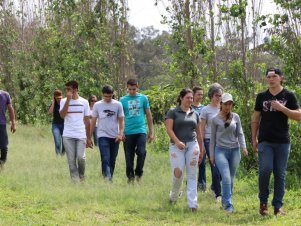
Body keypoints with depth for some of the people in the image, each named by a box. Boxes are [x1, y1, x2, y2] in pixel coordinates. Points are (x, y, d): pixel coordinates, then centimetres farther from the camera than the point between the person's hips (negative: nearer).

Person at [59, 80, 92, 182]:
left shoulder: (84, 102, 7)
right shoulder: (64, 101, 5)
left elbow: (87, 121, 10)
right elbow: (62, 115, -11)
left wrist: (88, 138, 8)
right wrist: (68, 99, -13)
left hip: (81, 135, -1)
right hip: (68, 136, 1)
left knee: (81, 157, -10)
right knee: (71, 160, -1)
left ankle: (81, 176, 14)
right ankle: (75, 180, 5)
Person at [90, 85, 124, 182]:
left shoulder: (118, 105, 4)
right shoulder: (97, 105, 3)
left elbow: (121, 120, 5)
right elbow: (93, 122, 8)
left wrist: (121, 133, -9)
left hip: (115, 137, 2)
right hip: (103, 136, -2)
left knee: (112, 161, 7)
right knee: (105, 159, -15)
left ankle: (110, 179, 18)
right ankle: (107, 179, -25)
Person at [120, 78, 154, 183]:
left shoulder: (143, 98, 7)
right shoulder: (123, 100, 5)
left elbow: (149, 115, 11)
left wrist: (151, 132, 9)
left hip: (141, 130, -1)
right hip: (128, 132, 1)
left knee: (141, 152, -16)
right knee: (129, 156, 5)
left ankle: (138, 173, 2)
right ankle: (130, 177, 17)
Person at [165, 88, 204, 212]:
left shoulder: (195, 114, 13)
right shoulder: (173, 112, 2)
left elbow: (199, 132, 18)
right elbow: (169, 129, -7)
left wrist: (201, 149, 19)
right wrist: (177, 141, -21)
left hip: (192, 145, 3)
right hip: (177, 146, -3)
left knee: (192, 175, -1)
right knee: (178, 172, -9)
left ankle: (193, 204, -2)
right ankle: (174, 196, 21)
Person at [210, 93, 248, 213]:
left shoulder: (236, 117, 6)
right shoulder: (215, 119, 2)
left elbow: (240, 134, 9)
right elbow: (213, 137, 8)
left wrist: (243, 147, -7)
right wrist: (211, 154, 7)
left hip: (234, 150, 3)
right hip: (221, 150, -3)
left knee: (231, 179, 9)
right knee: (226, 178, -15)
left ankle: (225, 200, 25)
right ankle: (228, 204, -14)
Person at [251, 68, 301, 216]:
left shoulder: (288, 96, 4)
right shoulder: (262, 96, 9)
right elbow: (255, 119, 14)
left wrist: (281, 108, -13)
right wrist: (254, 139, 8)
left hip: (282, 142, 0)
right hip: (265, 141, 0)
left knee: (280, 174, 2)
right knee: (265, 170, -12)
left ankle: (278, 206, 9)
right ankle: (263, 202, 6)